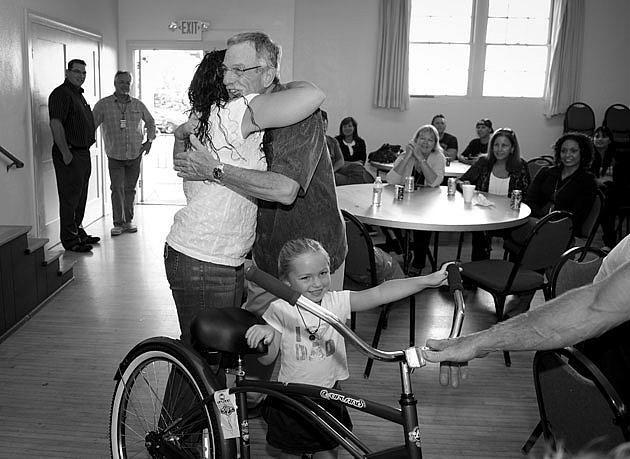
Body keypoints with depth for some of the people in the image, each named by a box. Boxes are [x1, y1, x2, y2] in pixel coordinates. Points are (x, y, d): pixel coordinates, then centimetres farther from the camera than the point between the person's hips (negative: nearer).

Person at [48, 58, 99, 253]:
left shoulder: (79, 94, 18)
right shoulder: (61, 93, -12)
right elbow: (55, 124, -22)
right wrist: (65, 152, -24)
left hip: (83, 153, 10)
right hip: (69, 154, -10)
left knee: (81, 196, 16)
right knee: (70, 197, -4)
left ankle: (78, 232, 27)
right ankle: (70, 240, 1)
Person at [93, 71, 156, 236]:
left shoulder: (138, 105, 5)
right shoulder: (103, 105, -2)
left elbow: (150, 122, 20)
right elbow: (91, 125, -1)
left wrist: (149, 140, 9)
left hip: (135, 155, 2)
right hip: (115, 156, -2)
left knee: (130, 189, 9)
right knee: (117, 189, -5)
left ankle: (128, 220, 20)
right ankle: (118, 223, 4)